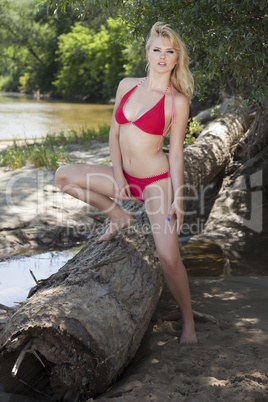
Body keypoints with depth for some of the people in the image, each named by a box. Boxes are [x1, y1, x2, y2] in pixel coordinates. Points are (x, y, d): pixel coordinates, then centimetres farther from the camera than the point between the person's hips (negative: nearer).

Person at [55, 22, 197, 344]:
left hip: (157, 181, -5)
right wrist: (117, 175, -3)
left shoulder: (178, 102, -8)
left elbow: (176, 153, -6)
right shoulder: (127, 86, 4)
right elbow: (114, 133, 8)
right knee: (64, 176, -4)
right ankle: (119, 216, 10)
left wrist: (178, 199, -11)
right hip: (126, 178, 5)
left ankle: (188, 322, 8)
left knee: (168, 257, -14)